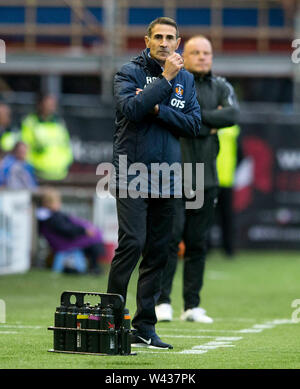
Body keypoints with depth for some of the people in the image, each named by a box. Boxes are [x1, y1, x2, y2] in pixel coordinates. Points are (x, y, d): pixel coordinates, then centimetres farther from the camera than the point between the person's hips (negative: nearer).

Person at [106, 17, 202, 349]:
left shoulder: (185, 79, 13)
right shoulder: (130, 72, -1)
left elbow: (194, 124, 3)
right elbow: (130, 109, -19)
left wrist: (158, 109, -9)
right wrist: (165, 79, -18)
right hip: (132, 173, -5)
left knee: (157, 253, 5)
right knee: (131, 243, -16)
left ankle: (144, 329, 10)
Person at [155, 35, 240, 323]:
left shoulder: (221, 87, 12)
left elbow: (233, 115, -7)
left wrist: (196, 117, -13)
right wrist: (210, 125, -13)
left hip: (206, 178, 4)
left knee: (197, 243, 6)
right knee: (170, 237, -10)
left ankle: (192, 306, 10)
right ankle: (162, 302, -6)